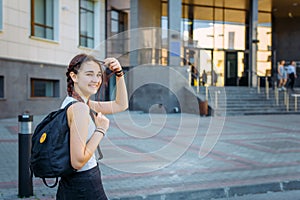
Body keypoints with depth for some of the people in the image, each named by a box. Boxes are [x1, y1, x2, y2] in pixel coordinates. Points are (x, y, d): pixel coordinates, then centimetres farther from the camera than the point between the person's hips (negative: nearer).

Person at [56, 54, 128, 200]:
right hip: (84, 188, -9)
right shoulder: (79, 108, -22)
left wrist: (119, 73, 3)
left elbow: (121, 105, 13)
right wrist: (101, 130, -17)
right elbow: (78, 161, -26)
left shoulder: (75, 102, 7)